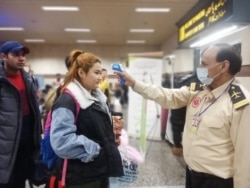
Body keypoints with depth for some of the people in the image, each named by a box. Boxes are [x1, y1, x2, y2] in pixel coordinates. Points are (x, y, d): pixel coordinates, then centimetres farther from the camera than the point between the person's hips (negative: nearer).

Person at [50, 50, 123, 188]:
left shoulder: (96, 97, 10)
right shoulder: (67, 101, -19)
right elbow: (61, 142, -30)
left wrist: (110, 142, 6)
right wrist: (93, 149, -20)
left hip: (101, 171, 8)